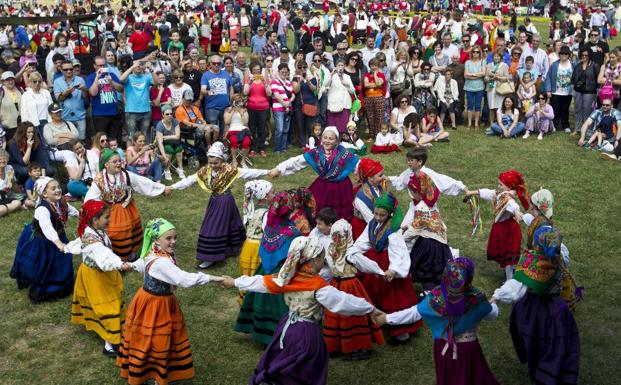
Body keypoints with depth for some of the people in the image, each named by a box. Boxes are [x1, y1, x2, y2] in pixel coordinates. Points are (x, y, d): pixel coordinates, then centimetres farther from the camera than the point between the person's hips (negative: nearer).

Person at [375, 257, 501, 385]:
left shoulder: (435, 298, -23)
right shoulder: (477, 298, -23)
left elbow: (413, 313, -13)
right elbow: (493, 314, -4)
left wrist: (386, 318, -1)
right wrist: (493, 304, 21)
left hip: (444, 347, 1)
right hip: (468, 348, -1)